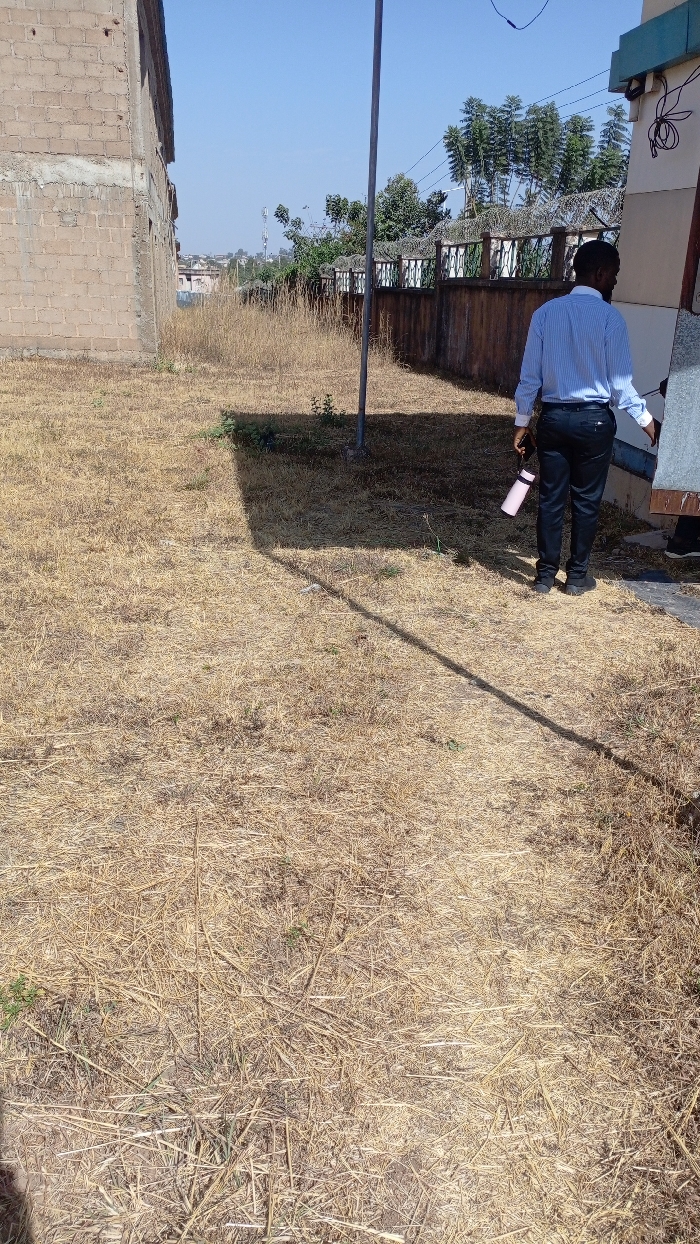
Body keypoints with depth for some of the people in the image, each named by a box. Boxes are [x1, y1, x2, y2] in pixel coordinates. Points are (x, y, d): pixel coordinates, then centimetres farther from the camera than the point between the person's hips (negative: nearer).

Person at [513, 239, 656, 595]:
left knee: (551, 497, 8)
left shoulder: (546, 312, 2)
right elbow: (619, 383, -7)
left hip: (554, 417, 3)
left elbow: (530, 374, 2)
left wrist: (522, 421, 9)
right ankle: (577, 576, 16)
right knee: (586, 500, 8)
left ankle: (545, 574, 14)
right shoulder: (610, 317, -8)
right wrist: (644, 418, 6)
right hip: (594, 420, -3)